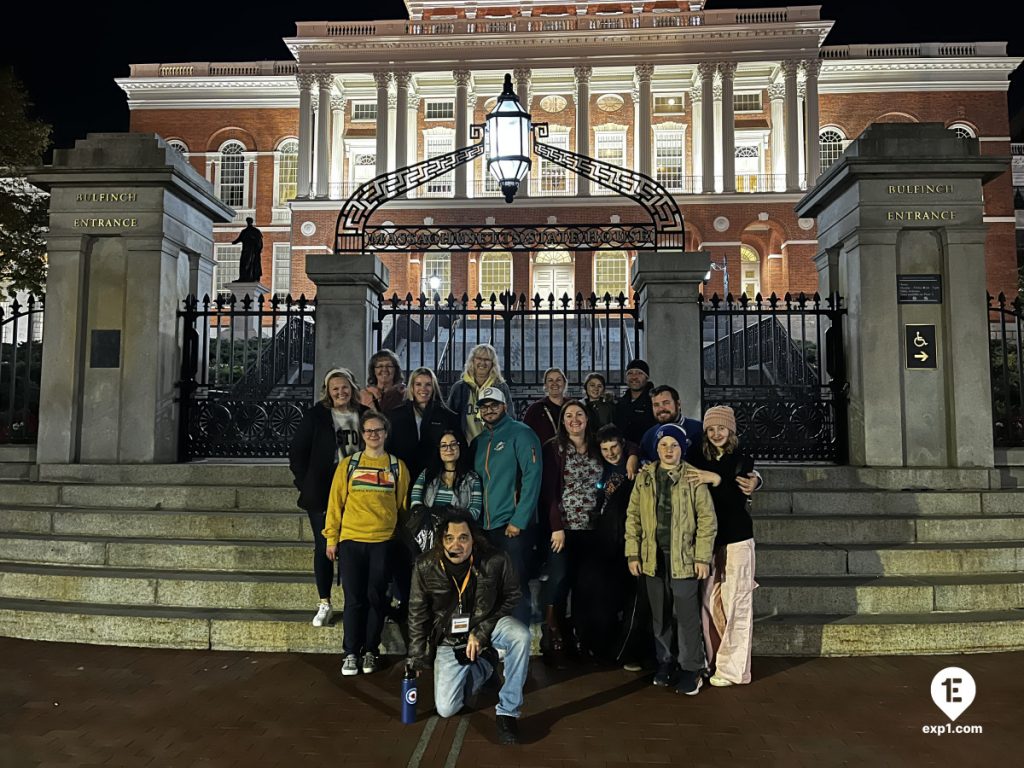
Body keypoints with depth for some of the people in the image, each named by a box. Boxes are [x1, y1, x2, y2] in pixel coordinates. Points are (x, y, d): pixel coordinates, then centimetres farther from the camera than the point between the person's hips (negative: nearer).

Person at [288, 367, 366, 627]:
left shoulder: (364, 415, 4)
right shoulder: (316, 416, -1)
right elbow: (297, 452, 1)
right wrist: (306, 484, -3)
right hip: (322, 493, -1)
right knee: (323, 547, 5)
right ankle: (324, 604, 16)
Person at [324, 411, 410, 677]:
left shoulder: (397, 466, 7)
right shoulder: (348, 464, 6)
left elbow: (403, 503, 8)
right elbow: (336, 502, 6)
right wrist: (332, 538, 3)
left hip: (383, 541, 0)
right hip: (351, 540, 0)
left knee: (376, 597, 5)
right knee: (354, 599, 2)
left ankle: (370, 651, 17)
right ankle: (351, 653, 12)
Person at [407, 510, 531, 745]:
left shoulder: (495, 561, -21)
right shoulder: (425, 566, -16)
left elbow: (513, 599, -8)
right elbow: (417, 613, -3)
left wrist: (482, 632, -17)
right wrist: (417, 658, 1)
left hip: (487, 625, -1)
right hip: (450, 640, 2)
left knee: (520, 635, -34)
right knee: (445, 709, -6)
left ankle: (508, 712, -16)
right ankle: (483, 668, 24)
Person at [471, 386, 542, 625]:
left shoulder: (520, 433, -5)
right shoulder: (478, 441, 14)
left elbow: (532, 477, -13)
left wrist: (519, 520, -18)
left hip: (512, 525, -6)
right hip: (484, 527, 6)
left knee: (516, 586, -1)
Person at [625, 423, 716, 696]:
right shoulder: (644, 477, 5)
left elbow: (707, 519, -5)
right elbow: (633, 516, 6)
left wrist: (702, 557, -9)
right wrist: (633, 553, 2)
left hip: (684, 557, -3)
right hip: (653, 558, 3)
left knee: (687, 615, 2)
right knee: (659, 614, 14)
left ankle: (691, 669, 14)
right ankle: (664, 663, 28)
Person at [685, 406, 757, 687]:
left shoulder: (742, 461, 0)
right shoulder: (700, 462, 9)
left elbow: (739, 500, -10)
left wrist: (716, 479, -25)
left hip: (736, 540, -3)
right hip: (708, 539, 3)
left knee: (735, 602, -1)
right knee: (709, 601, 3)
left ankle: (733, 669, 8)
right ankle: (713, 662, 17)